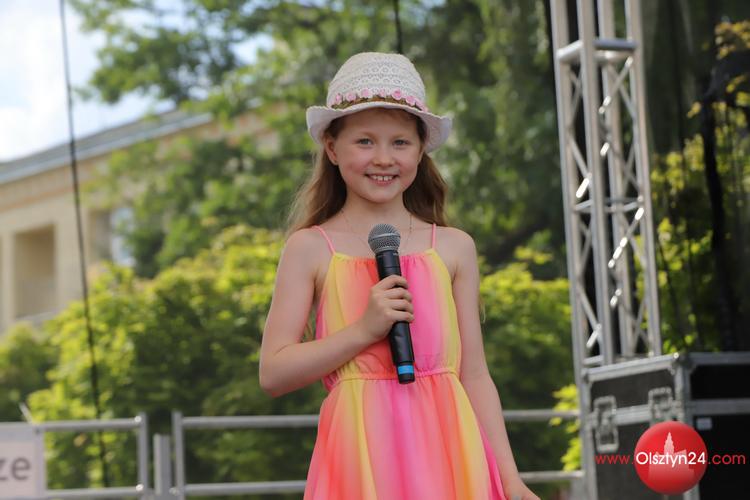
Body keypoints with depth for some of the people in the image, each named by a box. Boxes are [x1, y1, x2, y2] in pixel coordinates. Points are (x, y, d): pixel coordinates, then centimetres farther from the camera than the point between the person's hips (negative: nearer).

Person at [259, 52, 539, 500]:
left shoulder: (454, 248, 10)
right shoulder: (311, 249, 4)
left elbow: (474, 375, 11)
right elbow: (274, 373, -1)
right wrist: (364, 330, -11)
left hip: (447, 451, 2)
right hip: (364, 456, -2)